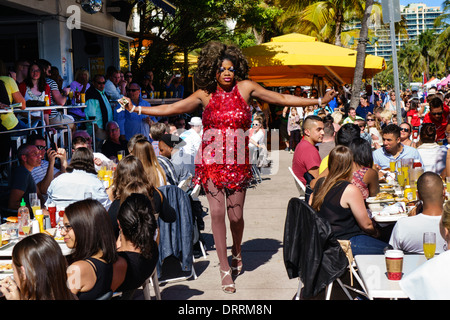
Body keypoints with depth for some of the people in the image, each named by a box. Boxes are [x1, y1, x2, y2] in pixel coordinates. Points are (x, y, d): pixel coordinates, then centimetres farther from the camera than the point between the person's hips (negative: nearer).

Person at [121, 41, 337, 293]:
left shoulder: (245, 88, 2)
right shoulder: (205, 95, 3)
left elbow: (281, 99, 6)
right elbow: (169, 109, 5)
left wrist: (319, 101, 6)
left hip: (238, 162, 0)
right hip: (212, 161, 0)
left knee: (236, 215, 2)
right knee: (217, 212, -7)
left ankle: (237, 252, 36)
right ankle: (225, 269, 7)